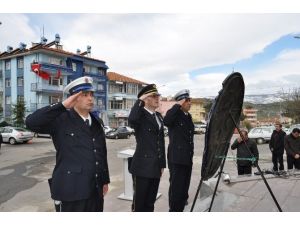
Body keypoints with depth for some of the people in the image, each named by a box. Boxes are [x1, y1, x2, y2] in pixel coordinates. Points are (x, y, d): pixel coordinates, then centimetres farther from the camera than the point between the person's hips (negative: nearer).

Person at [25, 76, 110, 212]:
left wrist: (105, 180, 16)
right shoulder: (61, 120, -7)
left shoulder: (97, 123, 10)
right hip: (70, 190, -5)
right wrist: (63, 106, -25)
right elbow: (31, 122, -23)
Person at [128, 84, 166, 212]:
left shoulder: (158, 116, 14)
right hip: (143, 166, -7)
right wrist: (140, 100, -24)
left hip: (156, 166, 7)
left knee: (150, 202, 17)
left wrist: (162, 164, 15)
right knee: (139, 202, 5)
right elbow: (131, 120, -35)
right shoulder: (140, 115, -9)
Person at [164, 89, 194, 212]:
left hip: (187, 158, 8)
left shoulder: (188, 116, 15)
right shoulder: (174, 114, -9)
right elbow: (166, 121, -34)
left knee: (184, 188, 16)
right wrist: (178, 105, -25)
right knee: (176, 188, -2)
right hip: (177, 158, -8)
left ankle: (180, 209, 30)